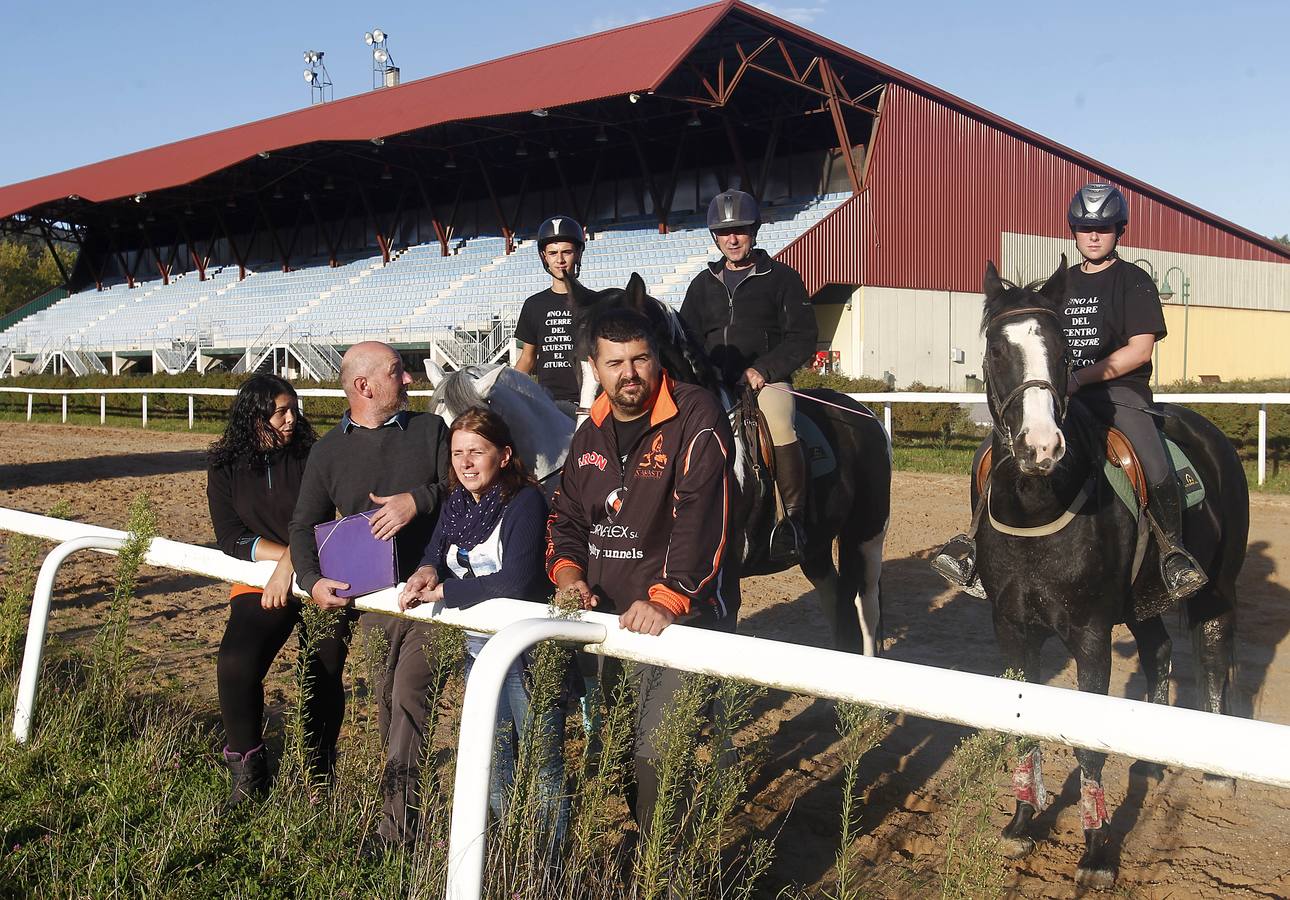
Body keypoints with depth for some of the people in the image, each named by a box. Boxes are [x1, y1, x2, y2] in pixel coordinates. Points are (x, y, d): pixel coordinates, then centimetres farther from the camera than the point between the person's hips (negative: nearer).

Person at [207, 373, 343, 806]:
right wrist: (288, 554, -14)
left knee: (325, 675, -2)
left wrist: (291, 565, -22)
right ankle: (248, 771, -6)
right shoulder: (226, 467, 5)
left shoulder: (311, 459, 1)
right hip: (258, 580, 0)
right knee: (235, 664, -23)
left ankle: (319, 773, 20)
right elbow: (230, 538, -2)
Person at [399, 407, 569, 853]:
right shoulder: (457, 503, 5)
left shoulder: (525, 502, -19)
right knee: (492, 761, 18)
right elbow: (434, 553, 7)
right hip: (478, 648, 8)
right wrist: (427, 571, -17)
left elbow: (515, 582, -27)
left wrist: (443, 591, -21)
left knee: (541, 763, 2)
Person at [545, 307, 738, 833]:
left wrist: (667, 599, -31)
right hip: (605, 613, 7)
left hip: (680, 614, -7)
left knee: (658, 754, -12)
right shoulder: (591, 434, 13)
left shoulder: (695, 418, -11)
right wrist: (567, 570, -2)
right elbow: (566, 513, 18)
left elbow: (701, 518, -22)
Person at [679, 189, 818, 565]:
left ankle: (792, 520, -24)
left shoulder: (781, 278, 6)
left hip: (767, 381, -5)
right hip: (713, 385, 5)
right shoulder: (704, 283, 18)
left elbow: (803, 338, 0)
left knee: (778, 425, -35)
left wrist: (762, 370, -13)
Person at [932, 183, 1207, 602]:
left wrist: (1081, 377, -18)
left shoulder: (1134, 281, 3)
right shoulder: (1062, 284, 19)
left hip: (1120, 390, -5)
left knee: (1155, 466, -29)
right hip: (1064, 392, 5)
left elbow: (1140, 349, -8)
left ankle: (1173, 551, -7)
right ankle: (978, 540, -3)